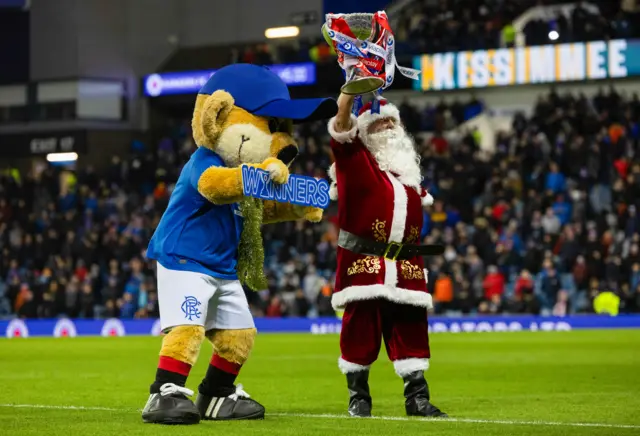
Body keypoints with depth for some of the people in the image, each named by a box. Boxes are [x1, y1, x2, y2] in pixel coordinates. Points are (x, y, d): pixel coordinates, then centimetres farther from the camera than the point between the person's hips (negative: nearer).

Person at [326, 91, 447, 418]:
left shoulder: (408, 167, 20)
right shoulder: (354, 158, 2)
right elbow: (342, 121, -13)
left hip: (406, 264, 5)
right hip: (363, 261, -5)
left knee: (409, 328, 3)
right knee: (361, 326, -1)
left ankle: (417, 397, 7)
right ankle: (358, 395, 11)